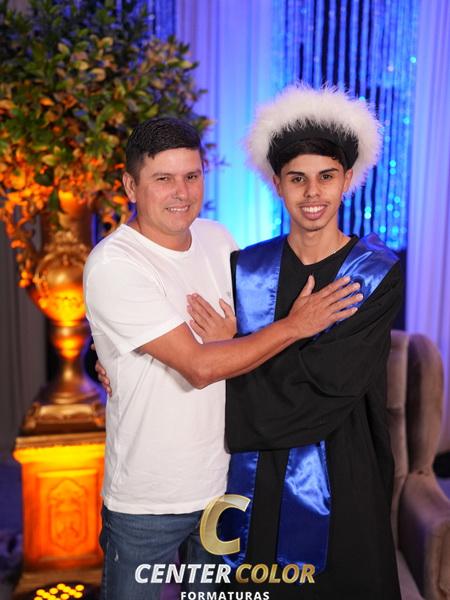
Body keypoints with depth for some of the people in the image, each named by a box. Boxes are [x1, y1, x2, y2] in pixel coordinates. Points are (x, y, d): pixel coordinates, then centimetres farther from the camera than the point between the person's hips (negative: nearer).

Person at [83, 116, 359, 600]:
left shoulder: (218, 238, 0)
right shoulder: (113, 265, -21)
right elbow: (199, 367, -26)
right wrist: (294, 325, -19)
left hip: (224, 481, 6)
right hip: (148, 503, -5)